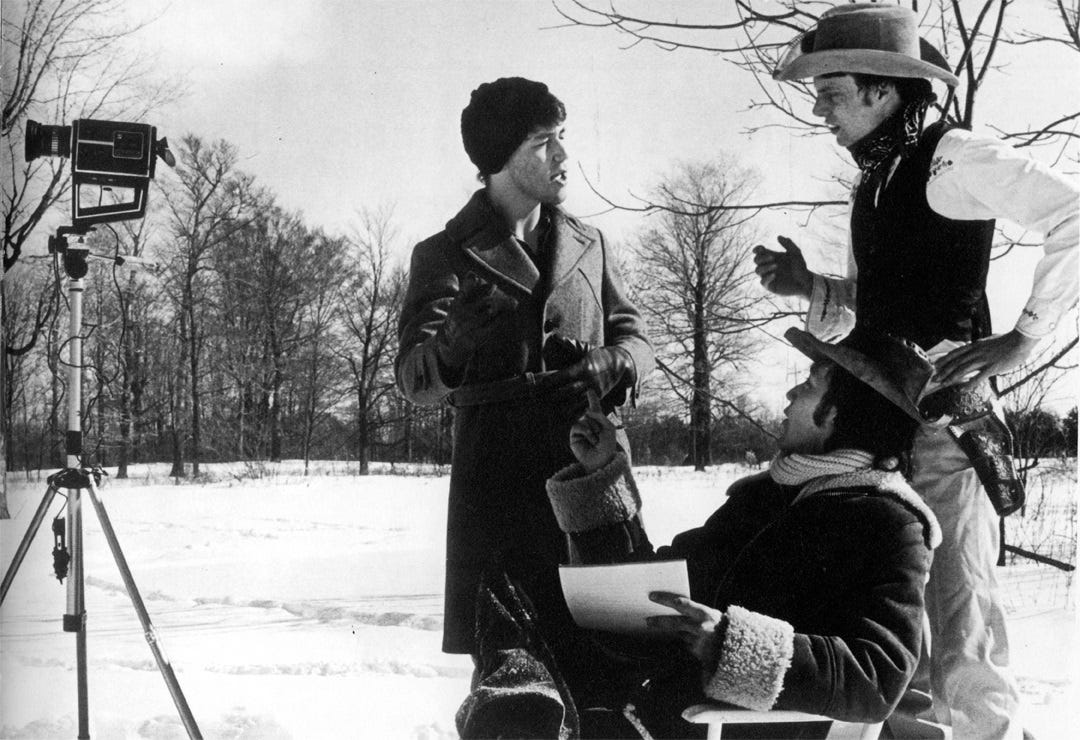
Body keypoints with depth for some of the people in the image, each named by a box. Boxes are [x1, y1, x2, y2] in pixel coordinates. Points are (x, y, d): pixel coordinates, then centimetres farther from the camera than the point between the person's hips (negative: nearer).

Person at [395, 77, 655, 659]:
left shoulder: (588, 244, 17)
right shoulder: (447, 255, 6)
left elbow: (634, 336, 20)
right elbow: (413, 379, -4)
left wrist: (612, 363, -5)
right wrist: (453, 345, -28)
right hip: (496, 477, -3)